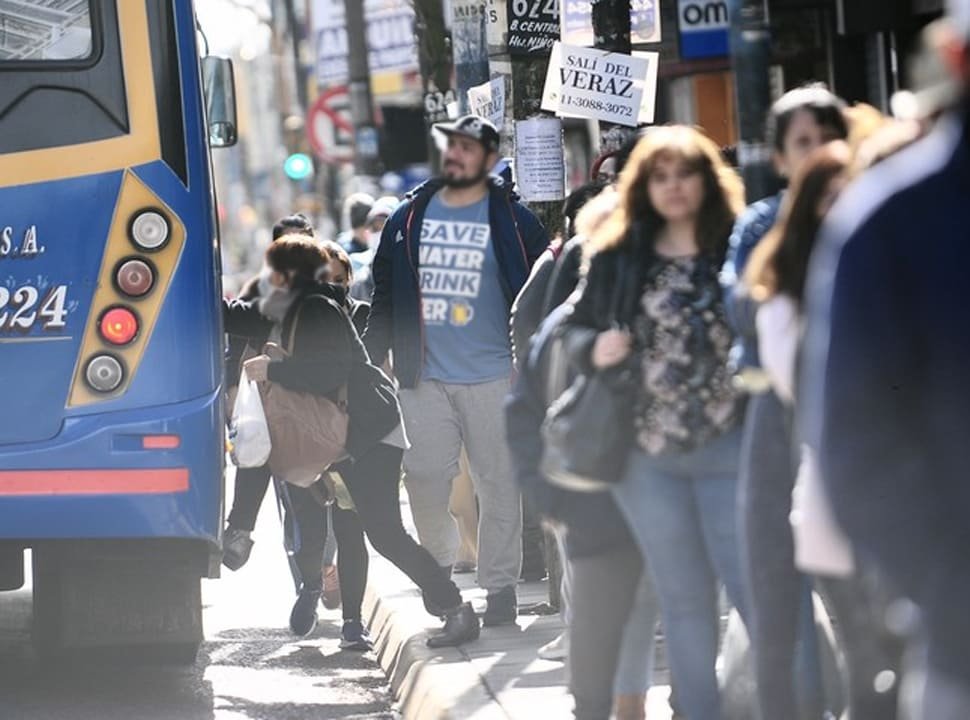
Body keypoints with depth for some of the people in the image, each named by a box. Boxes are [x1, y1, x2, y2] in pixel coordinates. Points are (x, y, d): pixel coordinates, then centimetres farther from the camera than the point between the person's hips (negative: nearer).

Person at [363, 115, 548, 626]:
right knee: (424, 485, 1)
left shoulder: (512, 222, 1)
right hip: (424, 378, 3)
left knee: (498, 486, 0)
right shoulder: (410, 218, 10)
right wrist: (368, 362, 10)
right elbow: (385, 296, 15)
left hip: (492, 377, -3)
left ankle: (500, 587, 8)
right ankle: (439, 577, 18)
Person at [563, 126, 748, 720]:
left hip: (730, 448, -3)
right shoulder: (618, 258, 5)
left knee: (757, 590, -5)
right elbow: (576, 329, 13)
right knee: (686, 601, 11)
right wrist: (593, 350, -7)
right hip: (648, 454, 3)